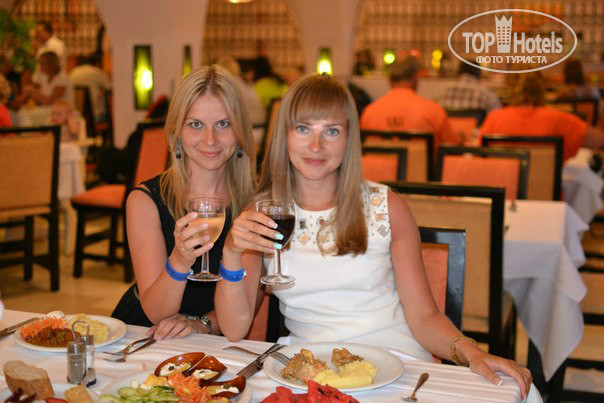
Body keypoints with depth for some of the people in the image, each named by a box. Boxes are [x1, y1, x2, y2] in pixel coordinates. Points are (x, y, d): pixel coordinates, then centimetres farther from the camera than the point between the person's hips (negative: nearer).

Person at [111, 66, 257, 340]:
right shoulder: (145, 200, -8)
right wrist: (179, 261, -31)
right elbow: (155, 313, -13)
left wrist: (203, 323, -17)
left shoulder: (255, 201, -4)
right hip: (140, 338, 0)